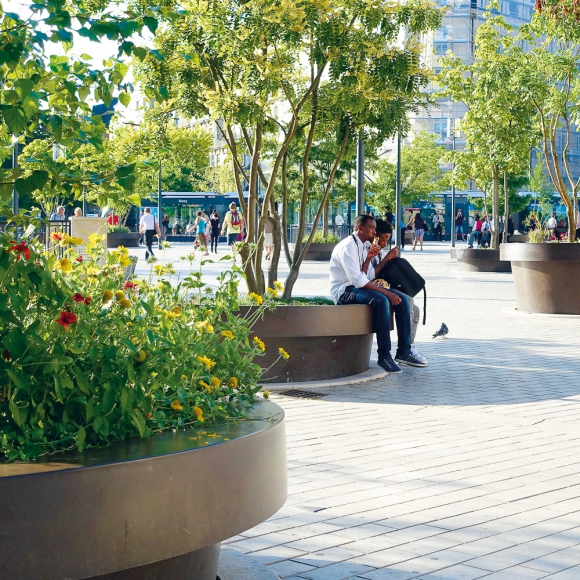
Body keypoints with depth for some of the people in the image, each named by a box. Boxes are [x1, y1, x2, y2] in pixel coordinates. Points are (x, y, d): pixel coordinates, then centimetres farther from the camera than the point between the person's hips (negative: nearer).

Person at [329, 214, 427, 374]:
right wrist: (386, 292, -25)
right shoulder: (348, 245, -15)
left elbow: (362, 275, 5)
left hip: (357, 287, 10)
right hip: (344, 290, -10)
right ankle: (384, 355, -29)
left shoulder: (362, 246, 15)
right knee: (382, 300, -34)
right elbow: (356, 279, -25)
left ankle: (403, 351, -6)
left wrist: (369, 257, -7)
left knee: (401, 299, -5)